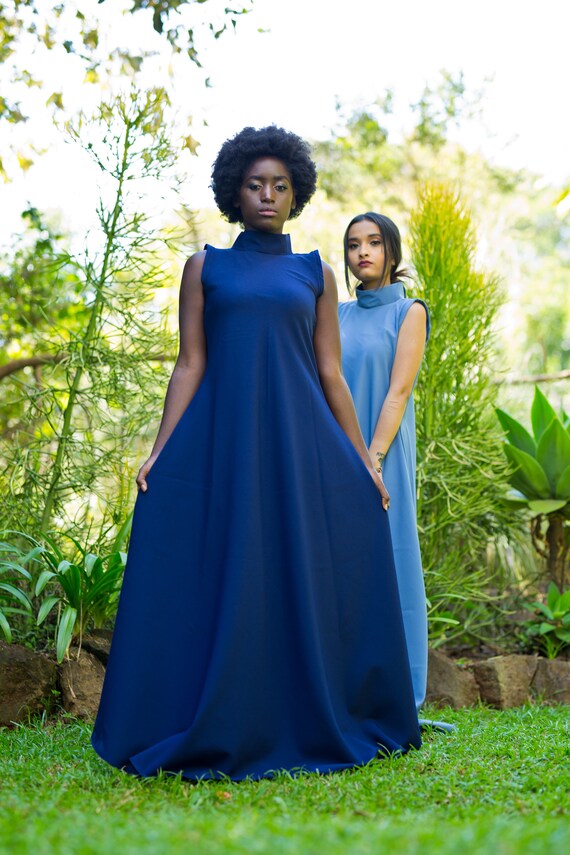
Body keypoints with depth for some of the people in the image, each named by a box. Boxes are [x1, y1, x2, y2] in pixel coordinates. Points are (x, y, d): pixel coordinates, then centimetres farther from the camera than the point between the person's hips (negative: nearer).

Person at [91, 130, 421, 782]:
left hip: (298, 444, 1)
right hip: (220, 443, -1)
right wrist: (159, 451, -6)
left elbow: (330, 374, 10)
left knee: (305, 580, 0)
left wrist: (362, 460, 5)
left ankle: (307, 726, 14)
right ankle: (217, 733, 7)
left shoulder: (315, 275, 12)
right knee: (218, 584, -3)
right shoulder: (204, 267, 9)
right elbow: (190, 365, 4)